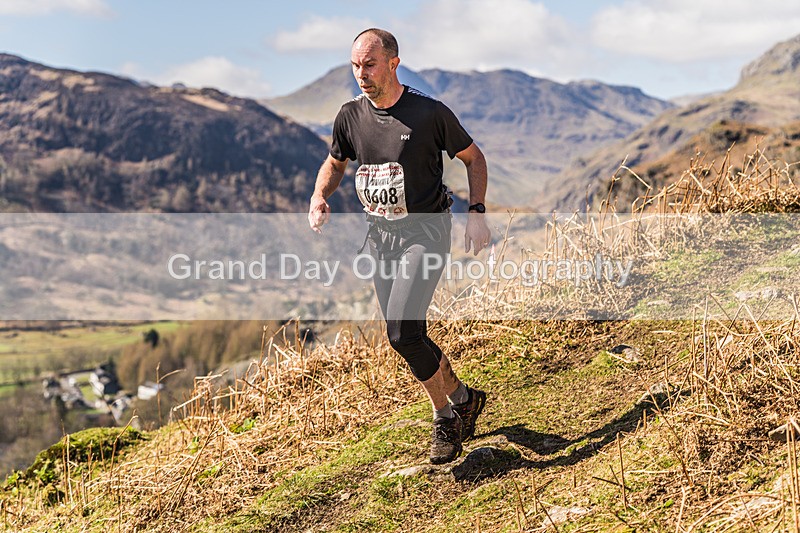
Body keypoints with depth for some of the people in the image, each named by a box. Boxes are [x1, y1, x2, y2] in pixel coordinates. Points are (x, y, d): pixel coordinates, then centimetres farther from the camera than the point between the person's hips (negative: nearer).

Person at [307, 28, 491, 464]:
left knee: (401, 331, -18)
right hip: (379, 235, 6)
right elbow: (335, 162, 18)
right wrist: (319, 198, -2)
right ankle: (463, 399, 31)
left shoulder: (430, 113, -12)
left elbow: (473, 157, 2)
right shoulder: (351, 116, 0)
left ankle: (445, 415, 4)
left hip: (425, 232, -6)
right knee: (407, 336, 9)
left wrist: (476, 213, -9)